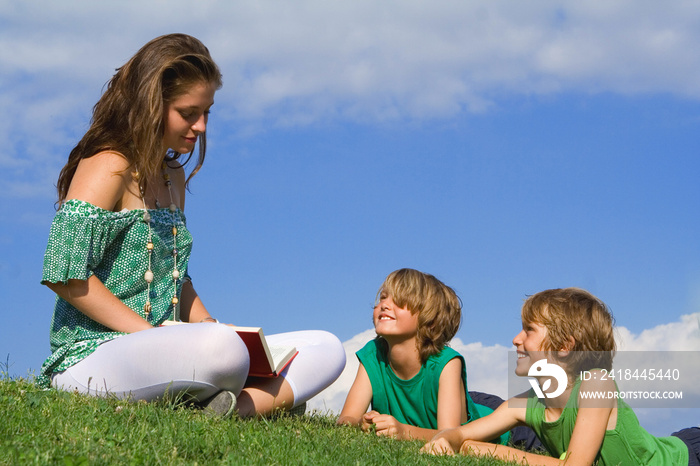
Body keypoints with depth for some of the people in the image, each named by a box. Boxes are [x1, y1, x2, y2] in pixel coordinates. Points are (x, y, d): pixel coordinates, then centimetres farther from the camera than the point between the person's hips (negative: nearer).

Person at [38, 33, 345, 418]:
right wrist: (183, 335, -16)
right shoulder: (108, 166, -7)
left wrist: (206, 324, 5)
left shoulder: (173, 176, 20)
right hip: (94, 355, -9)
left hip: (164, 354, 10)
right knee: (222, 348, -43)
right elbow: (65, 275, -17)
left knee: (326, 351, -4)